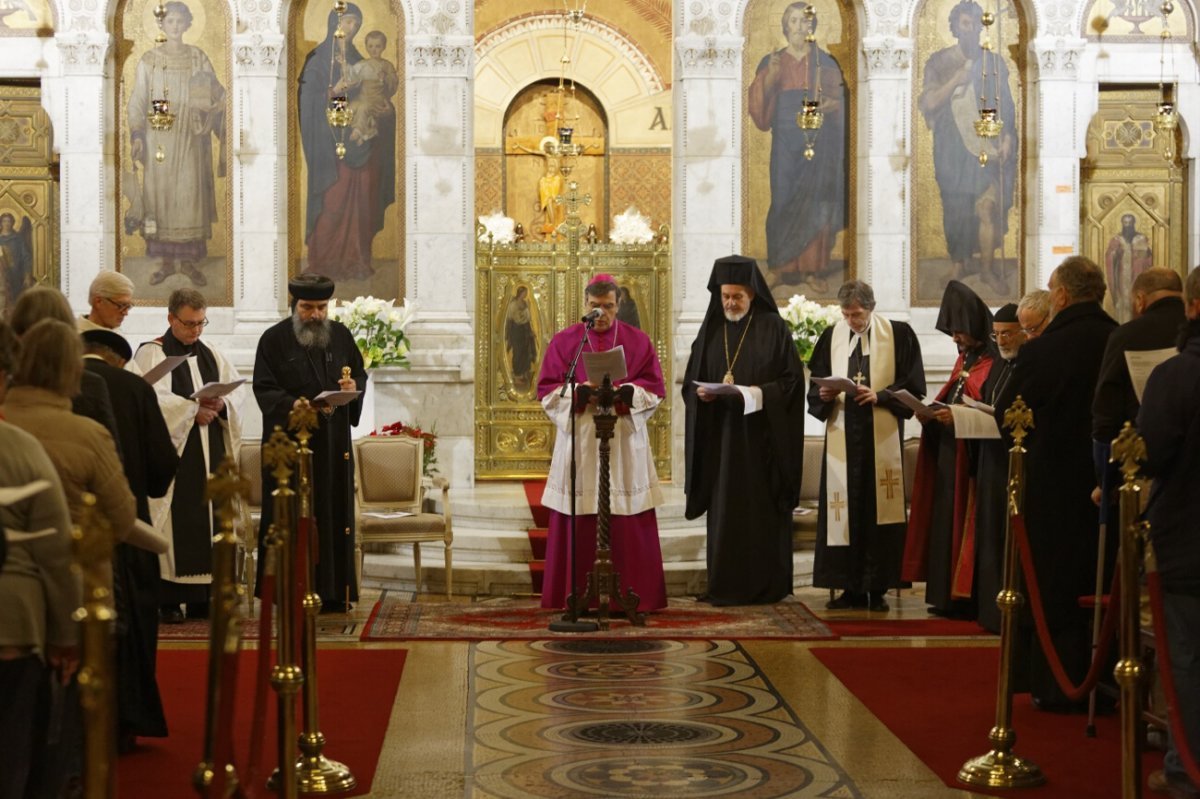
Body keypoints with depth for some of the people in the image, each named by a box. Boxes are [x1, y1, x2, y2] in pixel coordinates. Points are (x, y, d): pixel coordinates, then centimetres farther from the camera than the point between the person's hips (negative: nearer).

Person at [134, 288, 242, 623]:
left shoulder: (212, 356, 18)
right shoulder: (152, 354, 0)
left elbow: (234, 393, 9)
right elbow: (154, 401, -14)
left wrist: (221, 405, -11)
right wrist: (192, 410, -19)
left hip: (211, 454, 5)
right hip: (173, 451, -5)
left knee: (209, 518, 2)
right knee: (175, 522, -8)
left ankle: (202, 596, 6)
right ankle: (169, 600, -5)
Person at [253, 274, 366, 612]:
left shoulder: (341, 335, 10)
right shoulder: (274, 339, -2)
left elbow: (360, 372, 17)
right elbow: (264, 389, -7)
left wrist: (355, 386, -7)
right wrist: (294, 406, -24)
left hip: (333, 443, 4)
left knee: (334, 514, 4)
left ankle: (332, 593, 9)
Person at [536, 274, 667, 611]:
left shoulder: (638, 341, 8)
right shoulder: (564, 341, 7)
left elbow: (654, 389, 3)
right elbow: (547, 391, 3)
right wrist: (580, 392, -15)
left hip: (625, 443, 0)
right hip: (578, 441, 0)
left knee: (628, 525, -2)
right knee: (579, 524, -3)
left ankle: (631, 594, 3)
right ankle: (578, 594, 2)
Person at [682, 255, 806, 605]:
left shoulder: (773, 329, -1)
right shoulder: (711, 331, 10)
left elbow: (791, 380, -5)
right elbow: (691, 382, 11)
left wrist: (753, 393, -18)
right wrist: (701, 392, -11)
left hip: (761, 438, -3)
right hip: (721, 437, 3)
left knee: (762, 511, -1)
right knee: (724, 510, 2)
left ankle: (765, 586, 6)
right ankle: (726, 586, 6)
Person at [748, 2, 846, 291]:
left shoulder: (825, 63, 9)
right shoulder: (771, 62, 9)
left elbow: (842, 100, 8)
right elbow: (759, 105, 1)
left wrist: (833, 105, -14)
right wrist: (769, 79, -16)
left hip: (820, 143, 0)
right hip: (786, 143, 0)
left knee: (816, 202, -6)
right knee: (785, 201, -6)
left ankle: (814, 267, -1)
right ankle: (787, 267, 1)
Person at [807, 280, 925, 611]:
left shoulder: (898, 335, 1)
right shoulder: (831, 336, 9)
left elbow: (913, 386, 0)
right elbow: (815, 384, 13)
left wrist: (880, 395, -13)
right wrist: (825, 395, -9)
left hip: (882, 438, -2)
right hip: (842, 436, 3)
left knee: (880, 510, -2)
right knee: (844, 509, 0)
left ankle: (878, 589, 4)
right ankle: (851, 588, 6)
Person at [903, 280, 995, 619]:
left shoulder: (993, 362, -14)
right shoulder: (964, 359, 16)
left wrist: (958, 418, -25)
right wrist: (932, 413, 3)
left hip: (972, 455, -9)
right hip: (948, 452, 9)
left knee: (964, 523, -7)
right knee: (946, 522, 9)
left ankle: (967, 595, -2)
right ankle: (948, 594, 14)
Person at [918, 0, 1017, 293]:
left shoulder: (994, 62, 11)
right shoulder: (939, 62, 7)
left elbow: (1007, 104, 13)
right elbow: (927, 103, -2)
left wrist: (1007, 137, 0)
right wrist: (957, 79, -11)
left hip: (988, 145, 0)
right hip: (953, 145, 0)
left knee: (989, 203, -12)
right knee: (956, 206, 2)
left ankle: (987, 264, -7)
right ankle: (959, 261, 15)